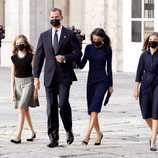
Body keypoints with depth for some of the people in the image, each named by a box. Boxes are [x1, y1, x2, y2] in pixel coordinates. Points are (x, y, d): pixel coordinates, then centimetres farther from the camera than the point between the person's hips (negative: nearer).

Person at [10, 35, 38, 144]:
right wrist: (12, 91, 3)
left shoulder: (30, 56, -6)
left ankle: (18, 136, -16)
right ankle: (32, 132, 27)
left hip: (28, 82, -5)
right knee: (25, 109, 12)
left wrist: (36, 89, -4)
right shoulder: (14, 58, 5)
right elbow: (13, 75, 8)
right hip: (18, 83, 5)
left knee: (21, 108, -15)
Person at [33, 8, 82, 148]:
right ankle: (54, 138, 7)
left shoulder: (70, 35, 3)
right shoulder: (44, 36, 12)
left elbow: (78, 53, 3)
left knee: (63, 103, -15)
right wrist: (36, 76, 4)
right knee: (51, 107, 3)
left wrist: (65, 58, -15)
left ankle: (69, 130, 10)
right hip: (49, 76, 3)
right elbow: (39, 57, 10)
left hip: (64, 76, -3)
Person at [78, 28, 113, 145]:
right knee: (91, 110, 6)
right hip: (91, 81, 4)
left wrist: (110, 85, 3)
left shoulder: (107, 49, -2)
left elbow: (109, 68, 3)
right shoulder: (89, 48, 5)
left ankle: (87, 135, -24)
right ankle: (99, 134, 22)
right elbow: (81, 65, 5)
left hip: (102, 81, -4)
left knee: (94, 108, -18)